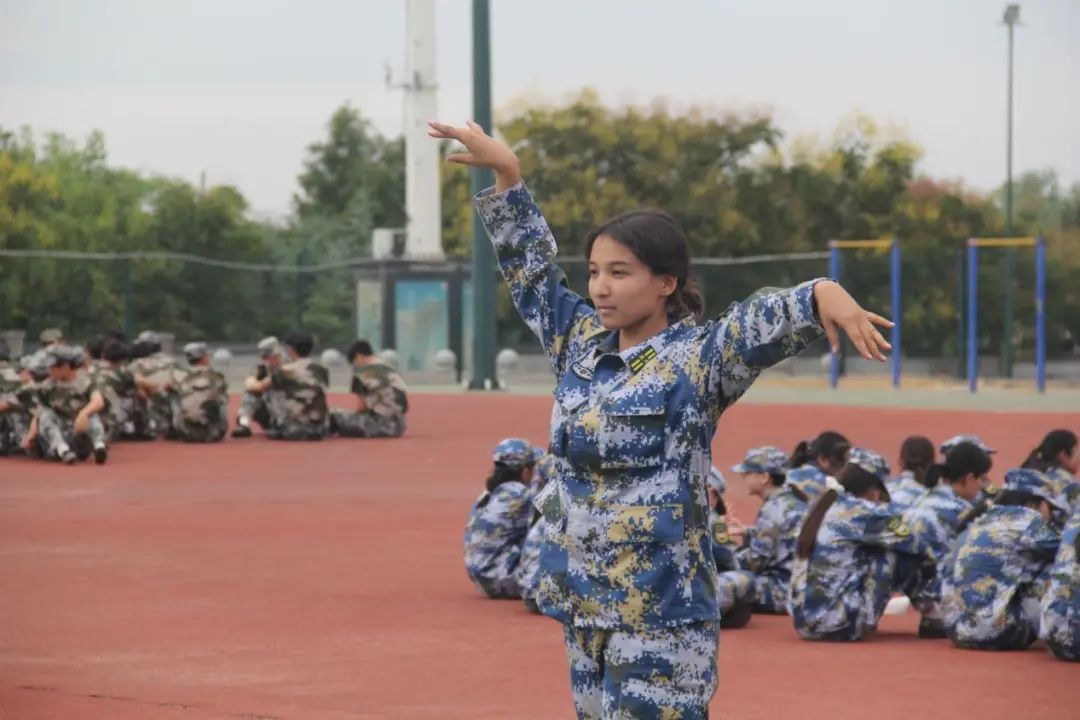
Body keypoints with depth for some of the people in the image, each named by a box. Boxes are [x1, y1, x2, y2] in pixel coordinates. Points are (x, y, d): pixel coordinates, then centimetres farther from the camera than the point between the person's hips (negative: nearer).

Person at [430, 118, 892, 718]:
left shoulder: (698, 358, -9)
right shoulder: (581, 344, 10)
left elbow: (765, 321, -27)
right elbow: (530, 268, 19)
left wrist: (822, 293, -46)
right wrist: (505, 172, 16)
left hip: (662, 606, -7)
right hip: (583, 600, 7)